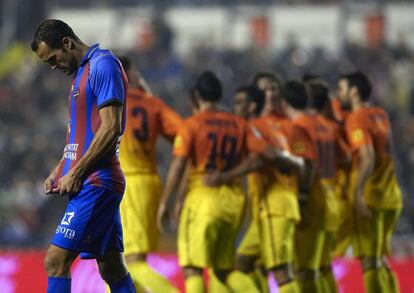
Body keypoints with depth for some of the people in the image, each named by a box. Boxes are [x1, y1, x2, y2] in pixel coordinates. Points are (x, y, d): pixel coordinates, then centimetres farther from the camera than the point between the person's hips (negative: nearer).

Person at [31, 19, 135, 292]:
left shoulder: (103, 64, -10)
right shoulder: (82, 71, 20)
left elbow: (111, 128, -18)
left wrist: (75, 173, -15)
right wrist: (59, 172, 13)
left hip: (95, 183, -10)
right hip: (91, 184, 10)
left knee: (56, 260, -14)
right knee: (113, 269, 8)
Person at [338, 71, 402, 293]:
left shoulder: (357, 119, -10)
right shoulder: (380, 115, 14)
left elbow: (368, 157, -21)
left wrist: (358, 191, -29)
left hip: (370, 196, -8)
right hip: (391, 195, 8)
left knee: (369, 260, -5)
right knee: (381, 260, 14)